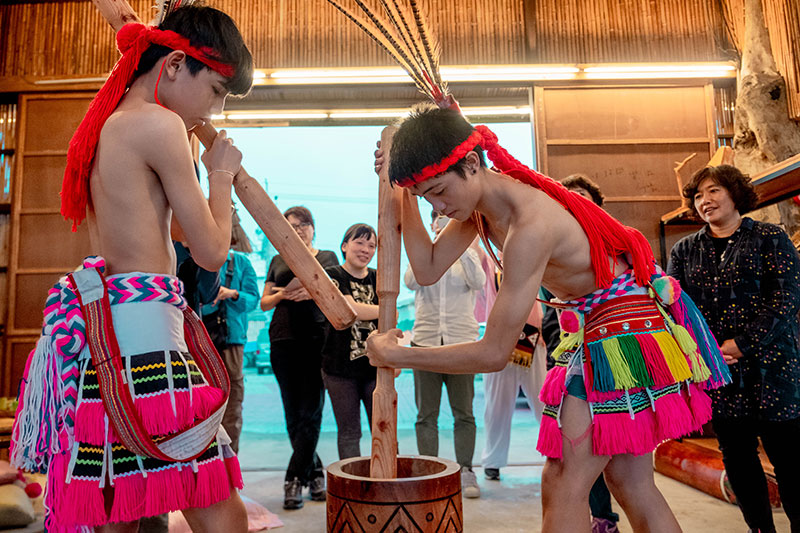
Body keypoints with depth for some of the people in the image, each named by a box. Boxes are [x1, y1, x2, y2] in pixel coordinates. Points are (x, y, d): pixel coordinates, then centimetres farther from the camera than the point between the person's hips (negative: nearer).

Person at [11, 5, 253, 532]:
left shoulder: (106, 125, 19)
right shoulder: (159, 124, -9)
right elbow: (212, 250, -9)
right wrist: (221, 174, 8)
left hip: (103, 326, 10)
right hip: (143, 328, -10)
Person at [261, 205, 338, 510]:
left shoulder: (328, 257, 13)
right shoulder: (278, 261, 19)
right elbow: (264, 302, 17)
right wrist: (283, 294, -4)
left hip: (318, 339, -2)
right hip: (284, 340, 3)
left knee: (311, 411, -7)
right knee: (293, 413, 4)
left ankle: (294, 479, -1)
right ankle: (315, 475, 17)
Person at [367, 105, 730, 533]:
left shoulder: (531, 224, -32)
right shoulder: (479, 198, -3)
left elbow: (494, 353, -28)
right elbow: (428, 270, -1)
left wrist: (393, 355, -20)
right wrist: (405, 194, -11)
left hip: (624, 327, -10)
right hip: (597, 328, 10)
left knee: (564, 484, -9)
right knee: (629, 481, 15)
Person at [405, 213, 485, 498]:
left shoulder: (468, 255, 8)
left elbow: (478, 282, -12)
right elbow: (411, 282, -11)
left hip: (461, 340, 0)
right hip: (425, 339, 1)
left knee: (463, 412, 3)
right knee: (426, 414, 5)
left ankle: (466, 471, 15)